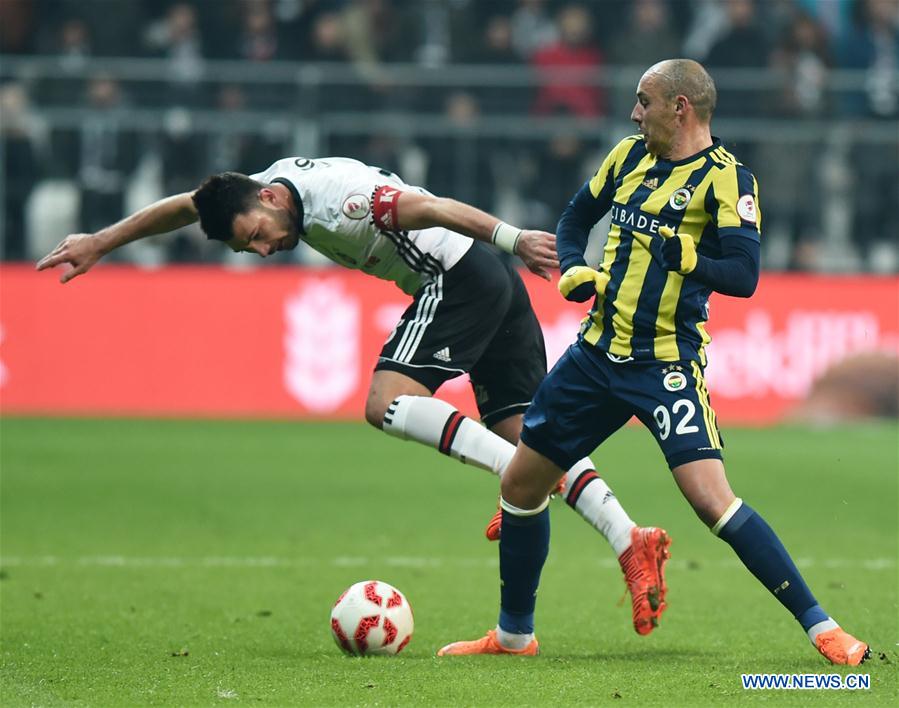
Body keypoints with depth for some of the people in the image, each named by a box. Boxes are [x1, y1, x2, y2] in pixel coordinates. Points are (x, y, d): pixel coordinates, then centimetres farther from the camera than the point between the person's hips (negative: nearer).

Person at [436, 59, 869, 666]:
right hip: (598, 350, 7)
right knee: (521, 483, 12)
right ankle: (514, 634, 29)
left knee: (712, 501, -21)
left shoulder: (725, 177, -12)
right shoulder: (631, 155, 8)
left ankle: (821, 628, -15)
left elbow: (743, 275, -22)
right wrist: (574, 270, 6)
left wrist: (671, 249, -24)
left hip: (667, 364, -7)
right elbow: (578, 215, 23)